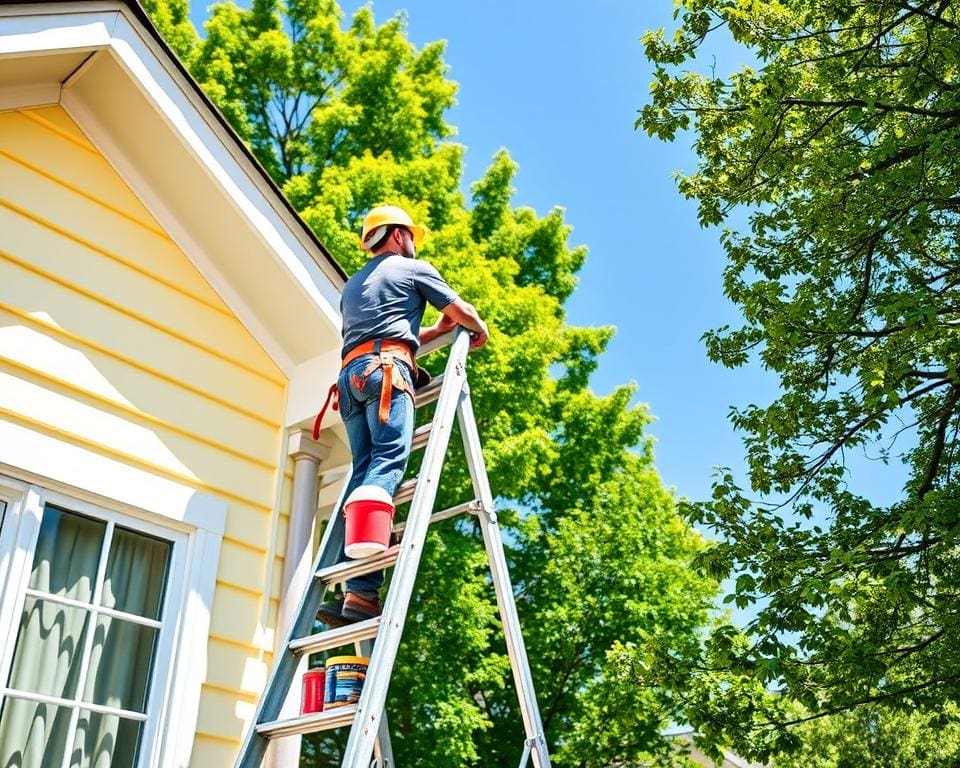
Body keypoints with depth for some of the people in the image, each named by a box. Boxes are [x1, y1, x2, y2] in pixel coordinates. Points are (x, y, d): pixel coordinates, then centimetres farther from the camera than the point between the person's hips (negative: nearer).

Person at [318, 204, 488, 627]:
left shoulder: (352, 286, 36)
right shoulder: (414, 268, 17)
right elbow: (463, 313, 16)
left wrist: (435, 330, 47)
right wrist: (479, 331, 37)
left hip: (351, 373, 7)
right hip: (385, 368, -7)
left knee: (364, 469, -1)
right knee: (389, 458, -21)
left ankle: (353, 591, -16)